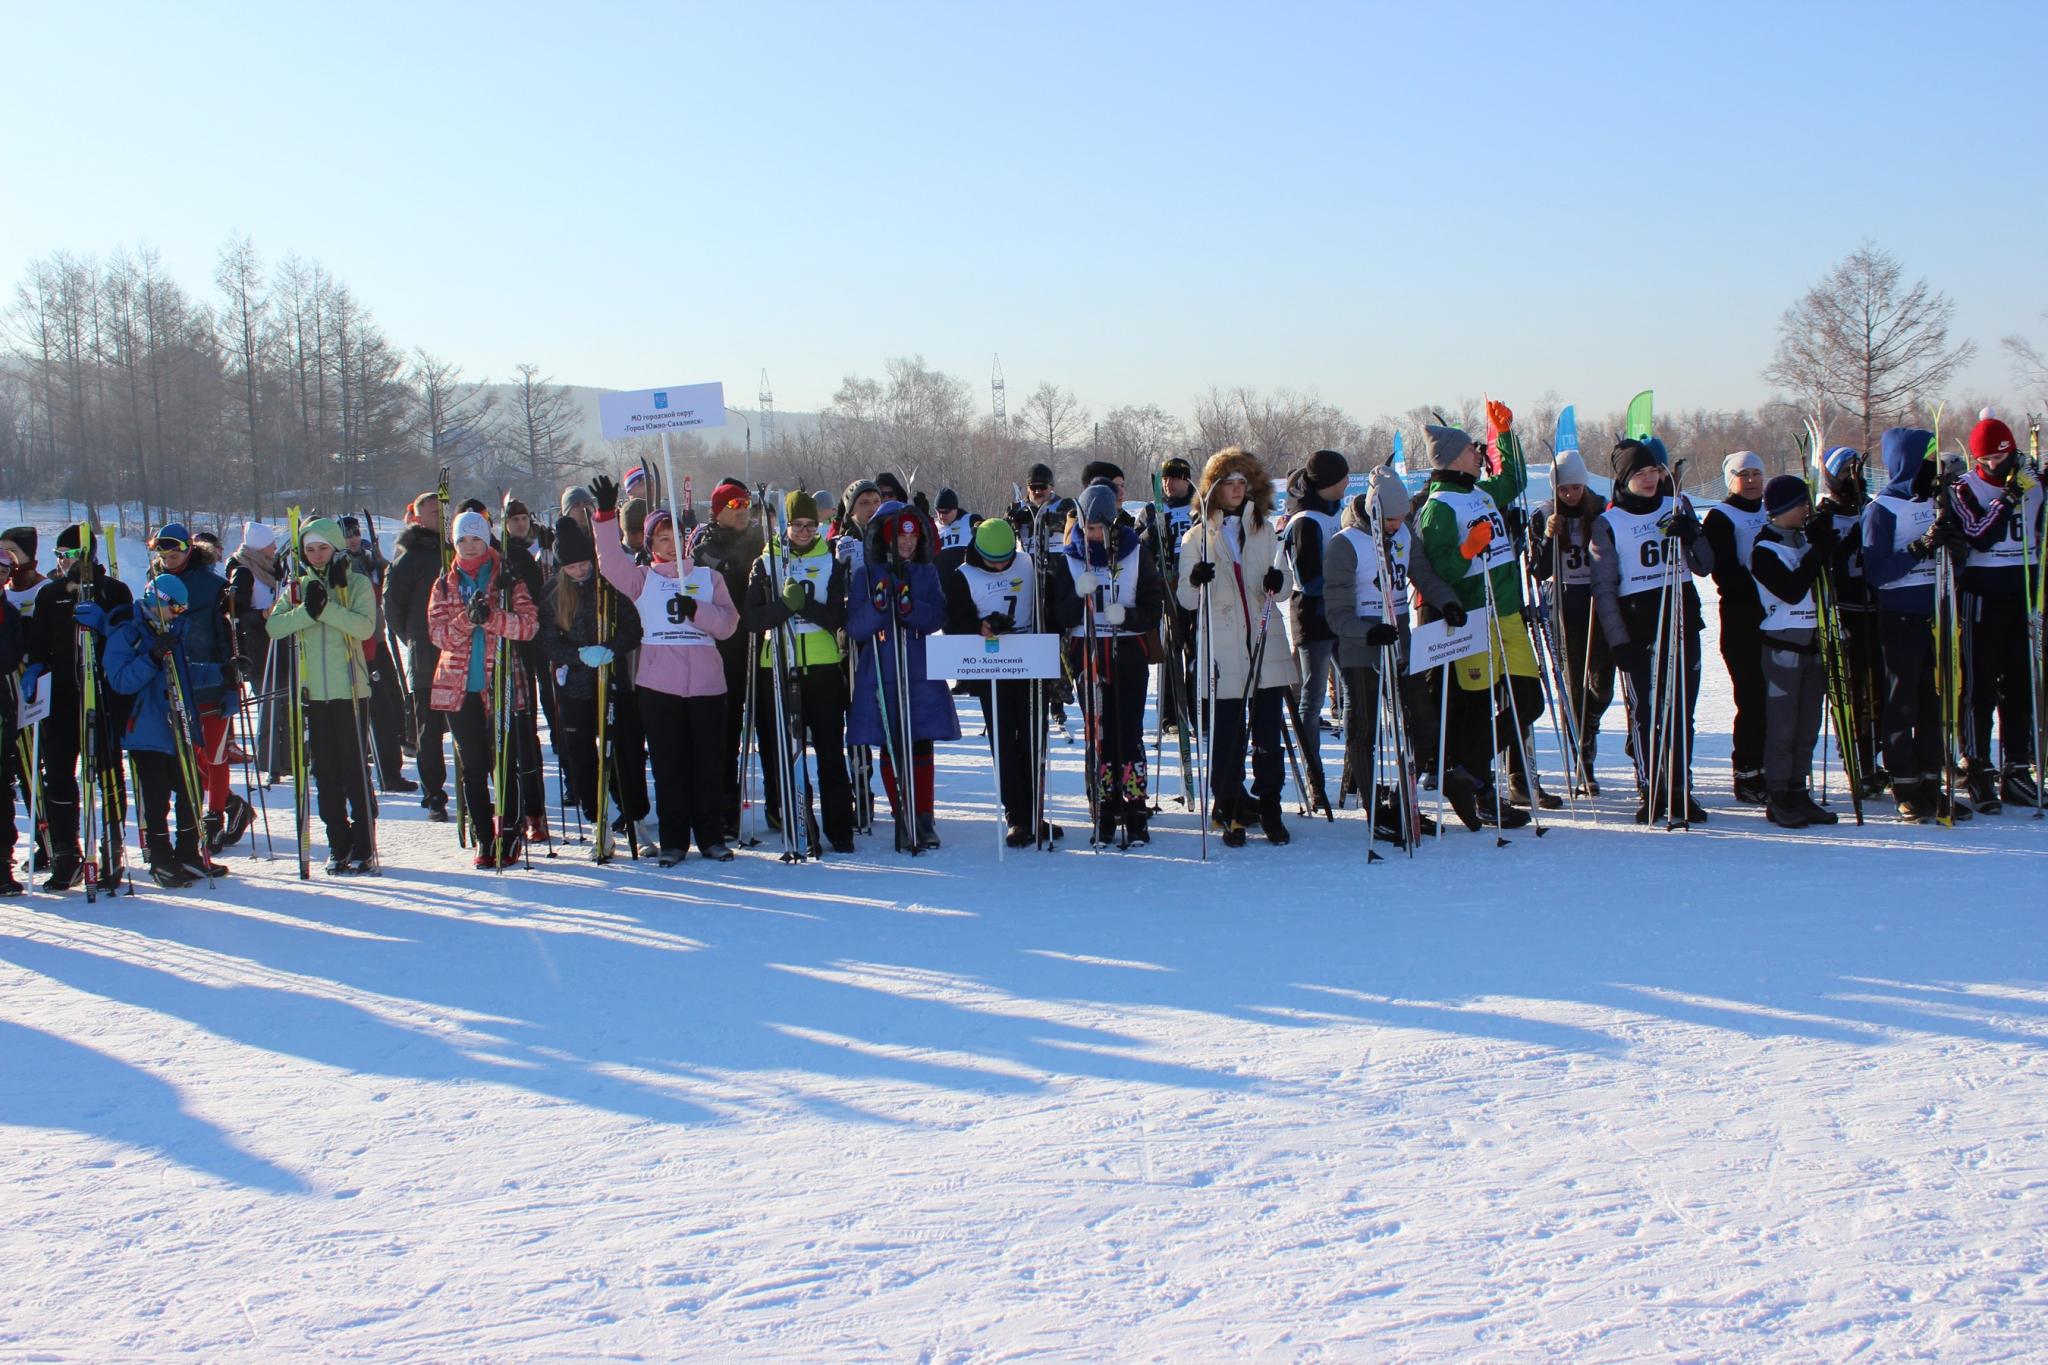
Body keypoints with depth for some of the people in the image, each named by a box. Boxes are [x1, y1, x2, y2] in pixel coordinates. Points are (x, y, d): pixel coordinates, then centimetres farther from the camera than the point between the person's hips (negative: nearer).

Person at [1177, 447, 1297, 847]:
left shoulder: (1266, 531, 13)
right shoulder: (1198, 536, 5)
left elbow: (1284, 592, 14)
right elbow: (1186, 600, 1)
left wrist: (1278, 583, -10)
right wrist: (1195, 581, -22)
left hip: (1266, 646, 3)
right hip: (1222, 652, -2)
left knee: (1267, 732, 4)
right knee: (1227, 735, -3)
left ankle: (1269, 808, 12)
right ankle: (1229, 811, 7)